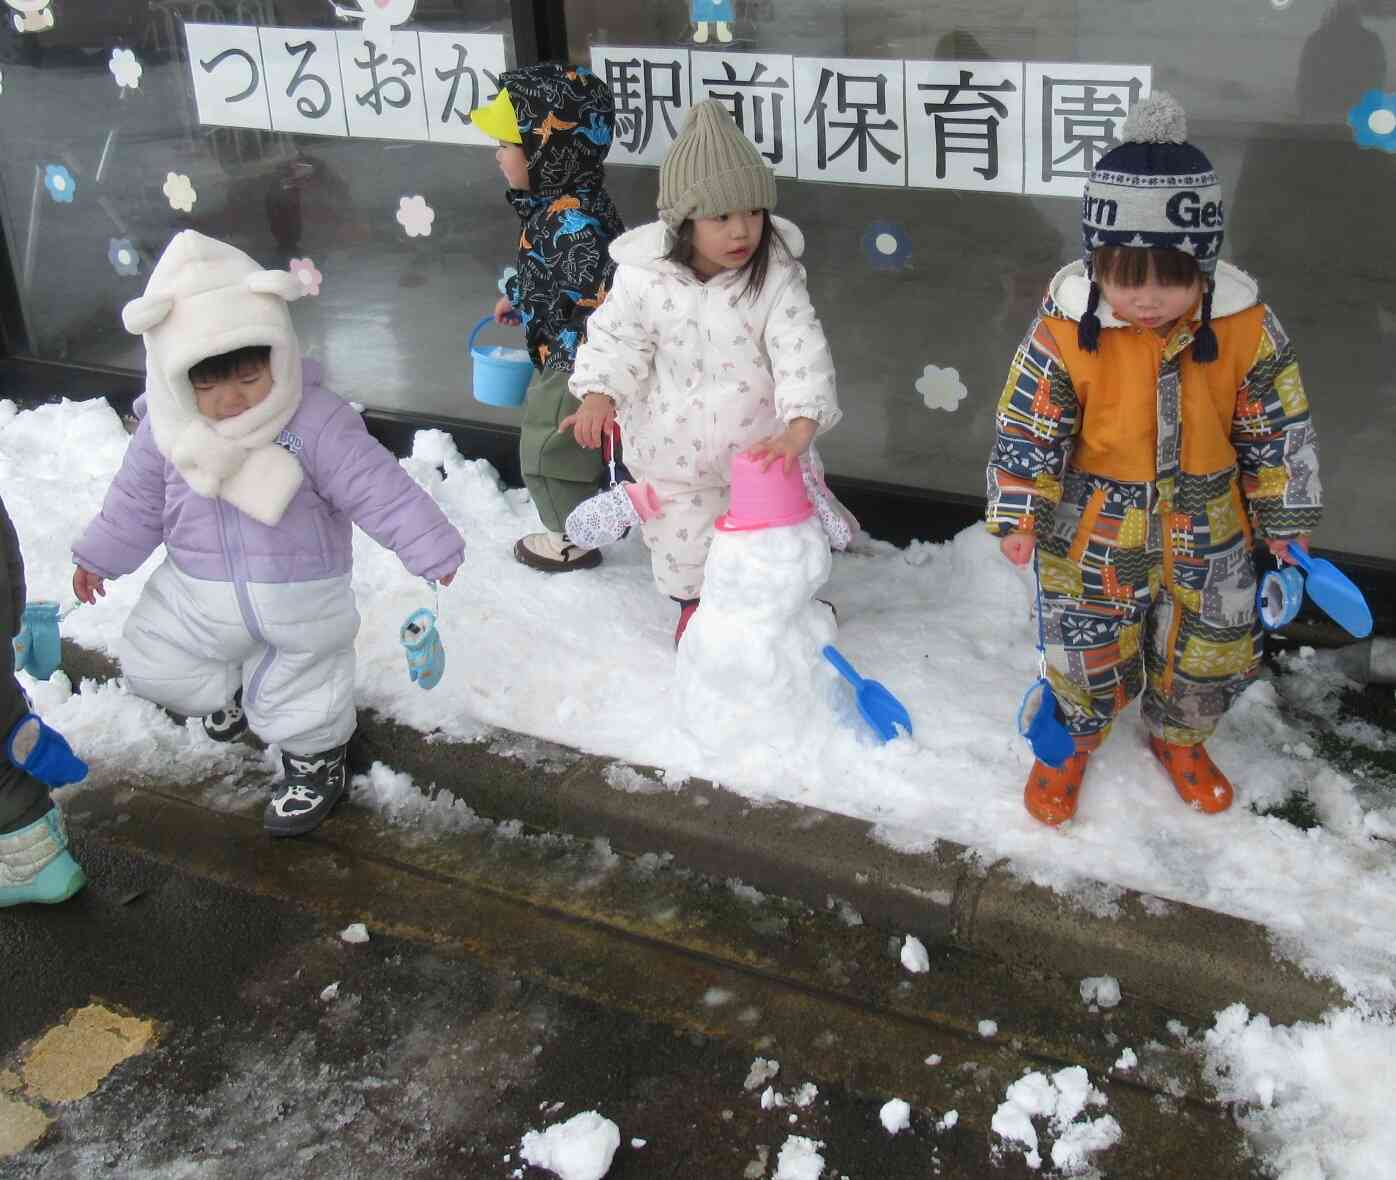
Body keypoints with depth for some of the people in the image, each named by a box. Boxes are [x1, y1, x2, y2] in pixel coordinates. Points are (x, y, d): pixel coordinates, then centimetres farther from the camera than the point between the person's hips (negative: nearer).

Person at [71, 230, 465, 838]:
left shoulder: (316, 420, -25)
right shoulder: (165, 431, -11)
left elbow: (377, 487, -22)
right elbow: (137, 500, 6)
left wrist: (429, 547, -19)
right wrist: (100, 556, 15)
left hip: (299, 599, -4)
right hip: (201, 595, 5)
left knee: (299, 695, 11)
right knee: (153, 666, 17)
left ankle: (315, 757, 41)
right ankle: (234, 691, 46)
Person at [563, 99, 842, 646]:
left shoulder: (776, 278, -22)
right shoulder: (644, 275, -18)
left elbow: (804, 354, -27)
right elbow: (616, 340, -9)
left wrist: (799, 429, -41)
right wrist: (599, 395, -27)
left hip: (757, 444, -1)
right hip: (675, 449, 1)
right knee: (684, 538, 20)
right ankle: (693, 603, 50)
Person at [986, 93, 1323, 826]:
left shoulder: (1246, 328, -17)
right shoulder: (1067, 331, -22)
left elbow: (1280, 429, -4)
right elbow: (1026, 429, -11)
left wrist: (1284, 521, 3)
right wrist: (1017, 517, -8)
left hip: (1207, 535, 2)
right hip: (1096, 533, -2)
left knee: (1209, 653, 18)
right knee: (1087, 653, 12)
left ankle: (1179, 738, 49)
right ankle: (1070, 742, 43)